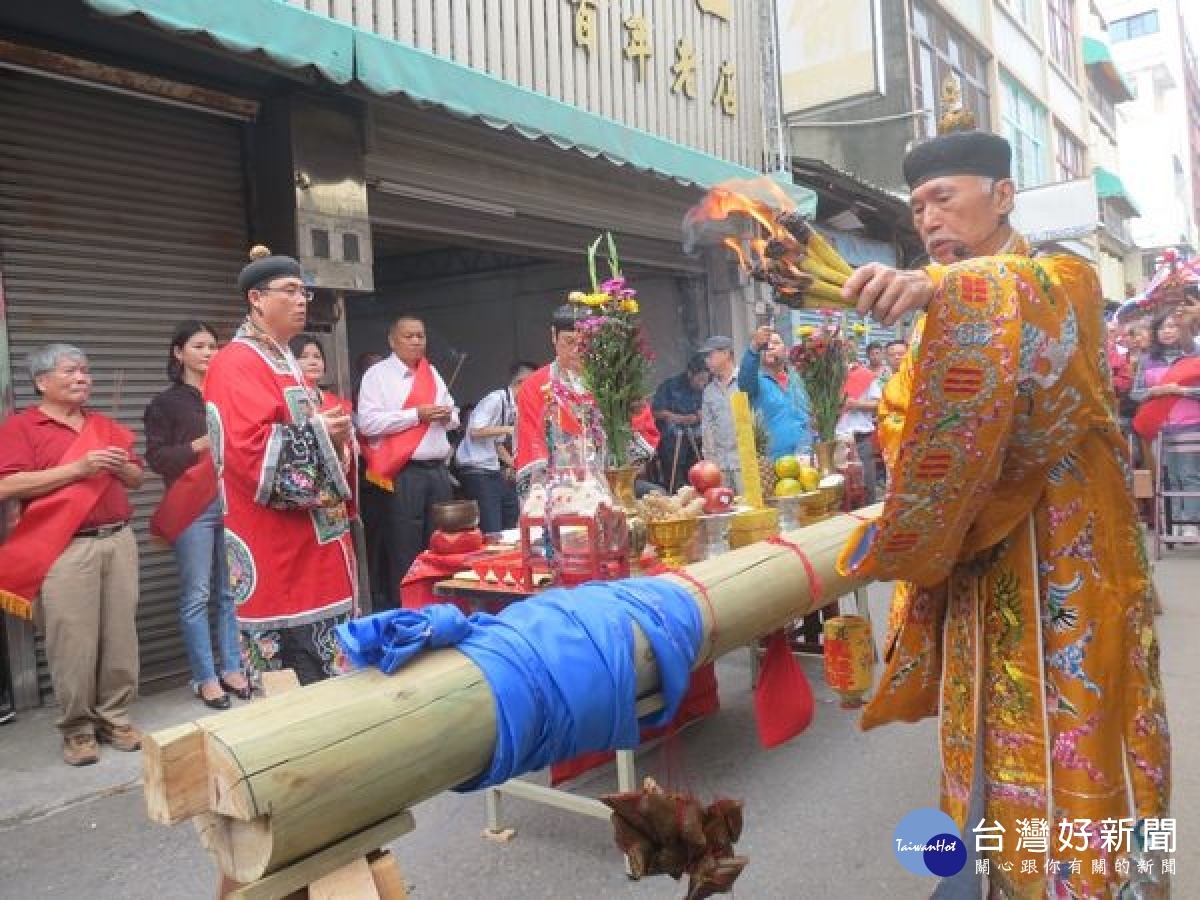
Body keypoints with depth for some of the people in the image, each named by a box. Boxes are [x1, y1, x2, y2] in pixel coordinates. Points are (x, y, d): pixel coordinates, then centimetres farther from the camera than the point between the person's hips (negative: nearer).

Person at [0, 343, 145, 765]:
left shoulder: (106, 426, 20)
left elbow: (137, 479, 22)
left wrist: (122, 466, -2)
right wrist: (78, 468, -16)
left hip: (119, 540, 5)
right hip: (66, 549, -5)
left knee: (120, 634, 5)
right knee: (73, 641, -4)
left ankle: (115, 716, 16)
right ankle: (77, 727, 10)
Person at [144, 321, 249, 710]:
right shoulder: (165, 403, 4)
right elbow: (157, 459, -4)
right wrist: (201, 445, -14)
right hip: (194, 508, -4)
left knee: (230, 590, 6)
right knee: (197, 595, -3)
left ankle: (232, 669, 15)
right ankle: (205, 678, 5)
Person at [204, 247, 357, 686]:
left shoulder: (285, 362, 18)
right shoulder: (237, 365, -13)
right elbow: (249, 450, -26)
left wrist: (333, 436, 8)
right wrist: (318, 432, -15)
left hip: (309, 540, 10)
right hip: (276, 547, -10)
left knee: (328, 672, 15)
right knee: (295, 680, -4)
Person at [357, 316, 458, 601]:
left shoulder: (433, 373, 17)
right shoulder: (377, 374, -2)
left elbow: (453, 416, 25)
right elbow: (368, 423, -14)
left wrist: (447, 415, 1)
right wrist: (417, 414, -15)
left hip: (438, 469, 6)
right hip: (403, 473, -6)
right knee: (405, 549, -3)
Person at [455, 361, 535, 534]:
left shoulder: (516, 408, 10)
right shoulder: (496, 399, -14)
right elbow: (475, 431, -21)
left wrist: (514, 464, 8)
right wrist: (508, 429, -21)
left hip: (495, 472, 9)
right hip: (478, 471, -9)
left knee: (510, 526, 11)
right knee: (491, 532, -11)